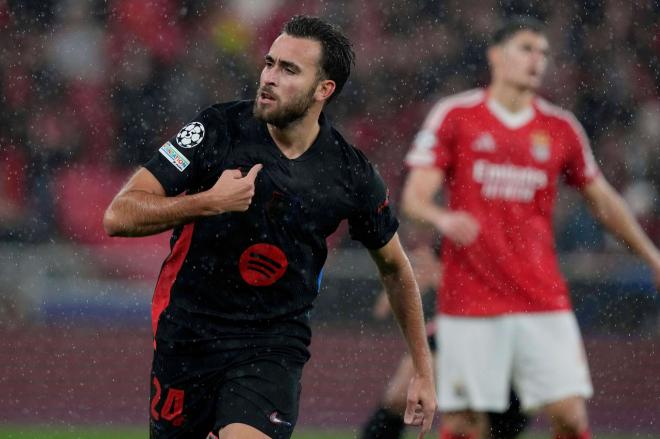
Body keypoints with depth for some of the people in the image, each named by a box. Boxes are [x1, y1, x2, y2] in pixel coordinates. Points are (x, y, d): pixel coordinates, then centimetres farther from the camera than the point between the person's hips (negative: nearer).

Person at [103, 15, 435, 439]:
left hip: (273, 344, -1)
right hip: (187, 335, 1)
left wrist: (423, 371, 15)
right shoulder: (219, 129, -9)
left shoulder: (352, 176, -5)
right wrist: (208, 201, -25)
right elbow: (118, 216, -12)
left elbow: (396, 268, 13)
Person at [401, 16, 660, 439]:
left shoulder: (561, 128, 9)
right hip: (470, 303, -2)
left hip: (544, 301, 2)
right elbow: (414, 197, -5)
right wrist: (443, 218, -27)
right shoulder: (454, 116, 1)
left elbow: (603, 199, 21)